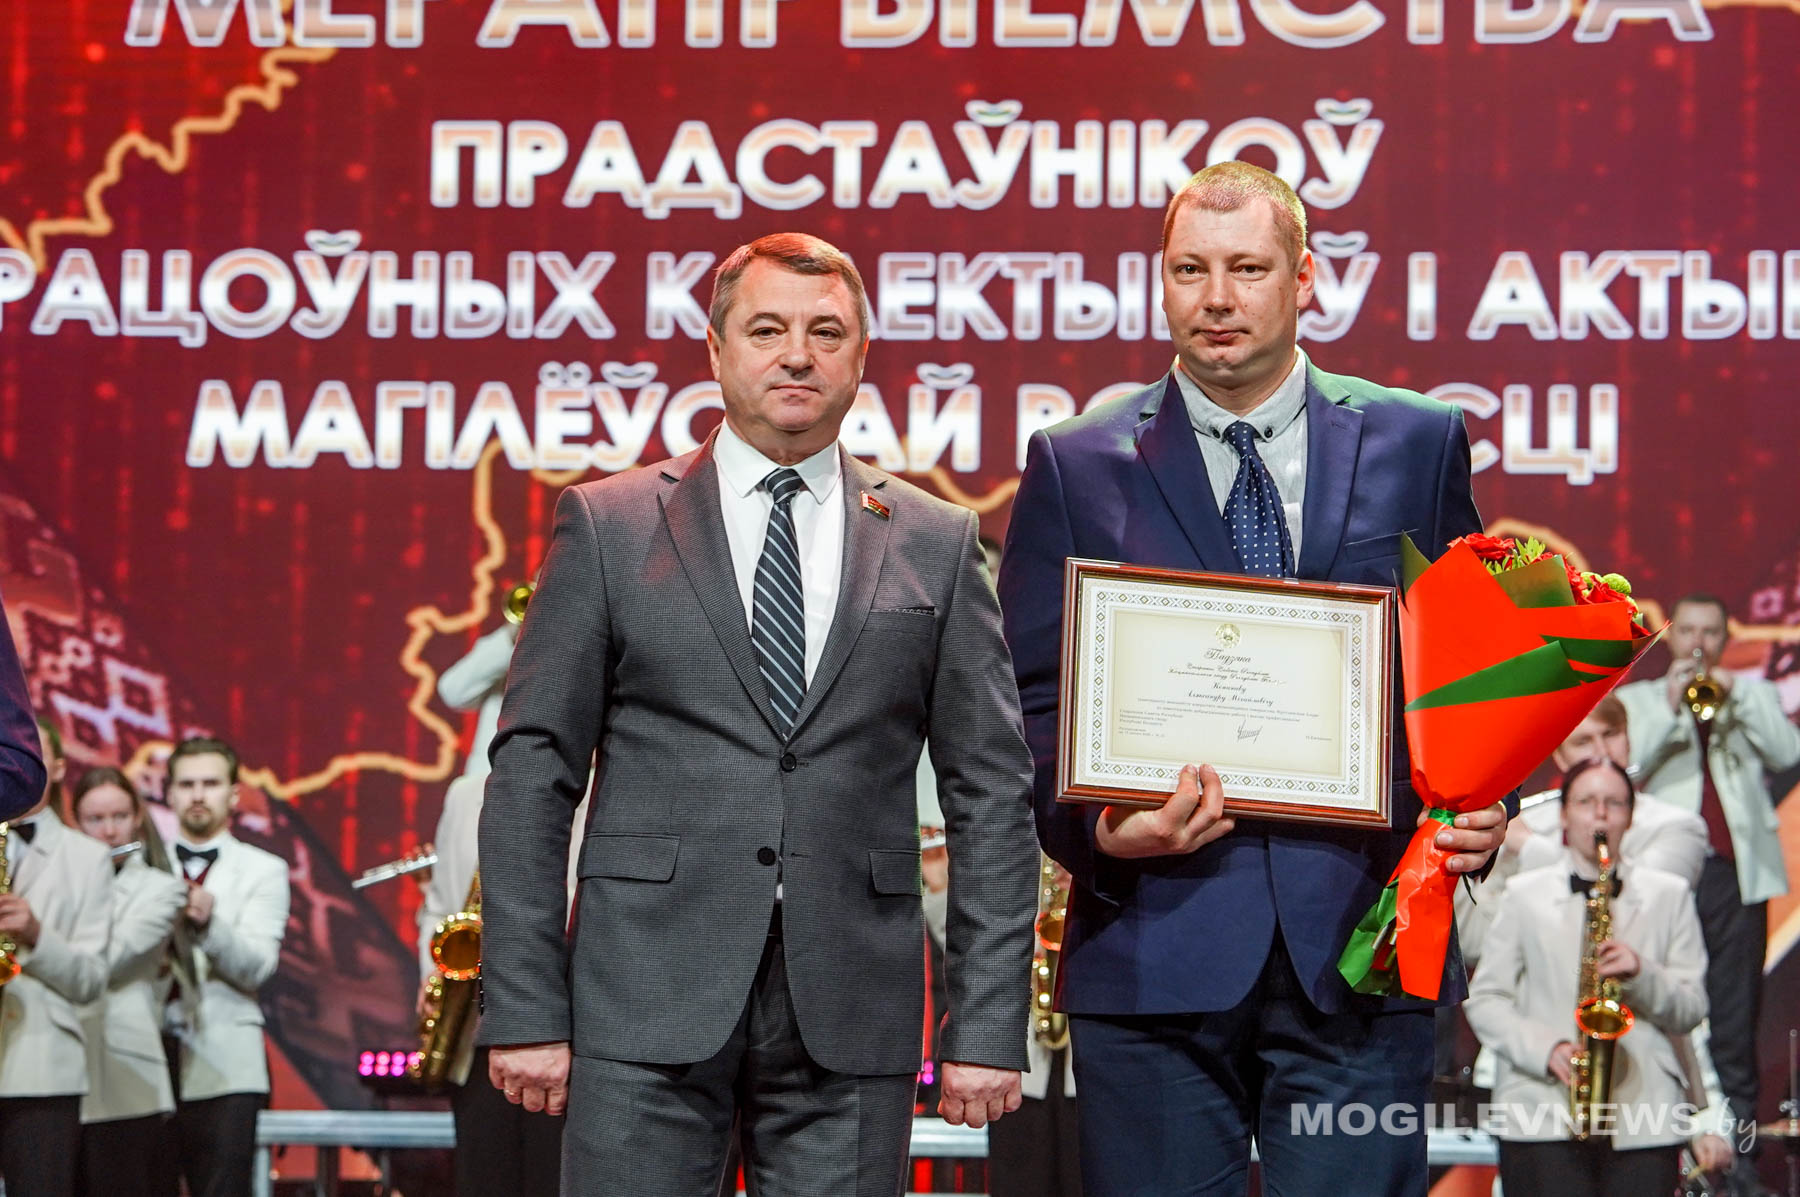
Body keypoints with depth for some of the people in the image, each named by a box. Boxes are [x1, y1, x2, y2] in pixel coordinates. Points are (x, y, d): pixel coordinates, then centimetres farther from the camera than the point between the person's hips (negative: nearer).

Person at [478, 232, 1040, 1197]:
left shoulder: (937, 545, 10)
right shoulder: (607, 527, 6)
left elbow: (991, 792, 8)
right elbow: (532, 773, 3)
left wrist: (989, 1025, 0)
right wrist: (525, 1008, -4)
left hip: (852, 1013, 1)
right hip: (649, 1003, -1)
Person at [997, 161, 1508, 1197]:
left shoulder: (1419, 443, 9)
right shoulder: (1076, 468, 7)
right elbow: (1032, 701, 5)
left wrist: (1482, 806, -6)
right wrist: (1097, 829, -13)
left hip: (1360, 946, 0)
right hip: (1154, 944, 0)